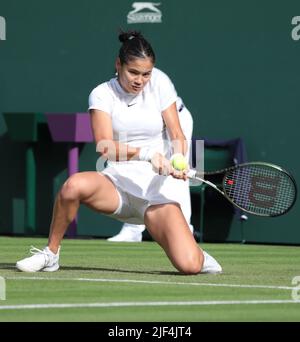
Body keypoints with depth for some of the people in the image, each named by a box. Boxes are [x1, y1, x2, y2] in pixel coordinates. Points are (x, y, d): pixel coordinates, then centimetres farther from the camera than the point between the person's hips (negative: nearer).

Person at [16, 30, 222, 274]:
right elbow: (105, 147, -18)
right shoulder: (102, 94, -4)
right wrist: (147, 153, -33)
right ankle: (51, 254, -12)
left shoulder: (159, 83, 0)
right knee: (74, 185, -35)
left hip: (157, 190, 0)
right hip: (117, 184, 0)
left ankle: (197, 254, 21)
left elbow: (177, 135, 1)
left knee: (189, 266, -20)